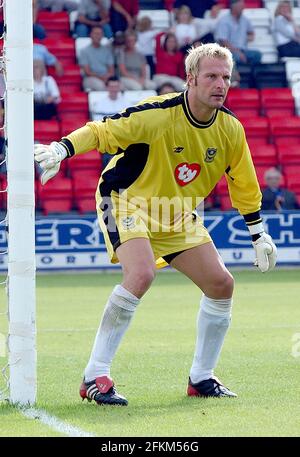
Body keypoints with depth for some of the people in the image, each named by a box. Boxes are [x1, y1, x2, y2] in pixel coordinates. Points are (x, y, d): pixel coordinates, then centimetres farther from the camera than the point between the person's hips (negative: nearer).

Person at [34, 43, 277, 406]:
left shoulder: (230, 129, -7)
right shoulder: (157, 114, -26)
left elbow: (244, 185, 8)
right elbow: (100, 131, -25)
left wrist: (259, 236, 12)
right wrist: (59, 150, -41)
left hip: (178, 215, 7)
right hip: (126, 200, -7)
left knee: (221, 284, -2)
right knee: (141, 273, -31)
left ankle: (201, 378, 16)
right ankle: (94, 376, -24)